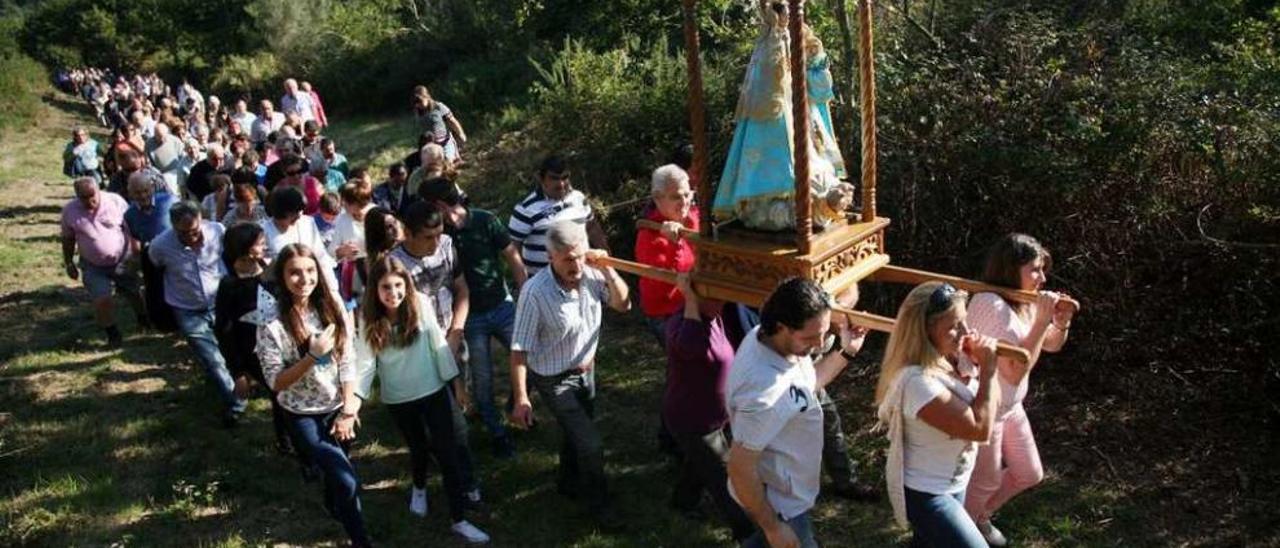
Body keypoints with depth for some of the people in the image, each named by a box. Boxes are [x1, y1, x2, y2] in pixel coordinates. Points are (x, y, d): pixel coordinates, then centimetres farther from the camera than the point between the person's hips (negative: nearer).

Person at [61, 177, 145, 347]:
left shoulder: (116, 201, -14)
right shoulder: (70, 210, -10)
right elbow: (68, 239, 3)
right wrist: (69, 263, 5)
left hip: (122, 261, 0)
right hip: (93, 266, 0)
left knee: (133, 293, 13)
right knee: (101, 300, -10)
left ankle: (144, 320, 42)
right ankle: (112, 333, 12)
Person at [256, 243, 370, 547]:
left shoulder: (333, 308, -9)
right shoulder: (272, 323, -18)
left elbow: (348, 362, -5)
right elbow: (276, 383, -18)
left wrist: (348, 411, -9)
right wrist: (313, 356, -30)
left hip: (336, 408, 4)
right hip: (303, 415, -4)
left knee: (335, 469, 25)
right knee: (348, 482, -11)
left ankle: (334, 507, 59)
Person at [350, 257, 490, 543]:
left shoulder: (421, 304, -13)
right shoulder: (369, 318, -11)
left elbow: (439, 344, -8)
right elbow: (365, 360, -13)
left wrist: (457, 382, -5)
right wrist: (355, 397, -24)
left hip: (434, 390, -1)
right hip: (398, 399, 1)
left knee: (447, 451, -2)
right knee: (418, 447, 21)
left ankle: (459, 520, 7)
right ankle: (419, 488, 53)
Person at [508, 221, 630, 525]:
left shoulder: (591, 273, -18)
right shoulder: (535, 293, -31)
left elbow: (623, 305, -4)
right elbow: (520, 350, -24)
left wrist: (607, 270, -20)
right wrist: (521, 399, -22)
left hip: (586, 369, 5)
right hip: (554, 380, -5)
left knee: (577, 432, 25)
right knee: (590, 443, -1)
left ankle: (569, 482, 53)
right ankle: (598, 503, 25)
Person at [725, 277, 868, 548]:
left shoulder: (763, 336, -13)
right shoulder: (765, 391, -40)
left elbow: (804, 385, 8)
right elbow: (740, 467, -31)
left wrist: (845, 352, -1)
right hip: (778, 502, -8)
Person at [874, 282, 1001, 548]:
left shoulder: (948, 359, -7)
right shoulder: (918, 381, -33)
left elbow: (991, 402, 5)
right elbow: (980, 429, -31)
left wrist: (980, 363, -12)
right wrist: (987, 368, -25)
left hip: (951, 482, 9)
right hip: (925, 493, -9)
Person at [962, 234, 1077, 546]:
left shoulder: (1022, 301, -3)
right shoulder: (992, 305, -30)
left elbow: (1051, 346, 12)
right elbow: (1015, 372, -32)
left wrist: (1062, 322, -10)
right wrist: (1042, 320, -30)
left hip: (1010, 406, 9)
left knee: (1029, 475, 22)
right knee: (985, 483, 13)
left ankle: (979, 517, 44)